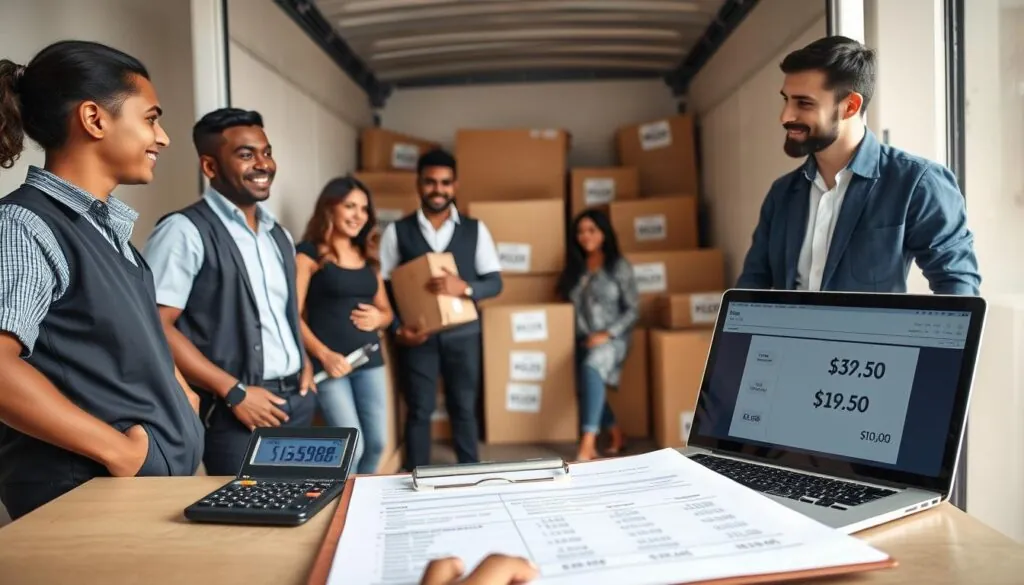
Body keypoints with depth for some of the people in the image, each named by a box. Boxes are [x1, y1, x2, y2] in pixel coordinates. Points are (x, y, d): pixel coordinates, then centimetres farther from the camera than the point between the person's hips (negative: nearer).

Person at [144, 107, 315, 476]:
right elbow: (156, 327, -16)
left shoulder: (278, 235, 13)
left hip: (297, 402, 7)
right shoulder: (185, 230, -10)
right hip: (237, 411, -7)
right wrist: (234, 392, -17)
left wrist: (304, 363, 6)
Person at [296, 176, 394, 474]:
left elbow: (386, 310, 21)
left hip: (370, 360, 6)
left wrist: (378, 318, -2)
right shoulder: (309, 254, -4)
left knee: (377, 442, 6)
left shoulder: (367, 258, 15)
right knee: (351, 446, -8)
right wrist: (324, 354, -18)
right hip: (330, 362, -6)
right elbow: (293, 314, -10)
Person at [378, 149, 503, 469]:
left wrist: (465, 287, -20)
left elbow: (495, 282, 1)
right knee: (419, 410, 7)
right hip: (417, 335, -1)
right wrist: (397, 328, -12)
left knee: (464, 407, 12)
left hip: (462, 333, 1)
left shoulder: (475, 230, 3)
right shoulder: (396, 231, 1)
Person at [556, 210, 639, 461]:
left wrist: (607, 334, -14)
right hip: (583, 340, 5)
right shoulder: (573, 268, 13)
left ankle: (587, 443, -37)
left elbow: (633, 310, -4)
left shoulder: (619, 266, -1)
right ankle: (616, 436, 20)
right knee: (588, 386, -6)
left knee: (591, 368, -32)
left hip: (612, 337, -5)